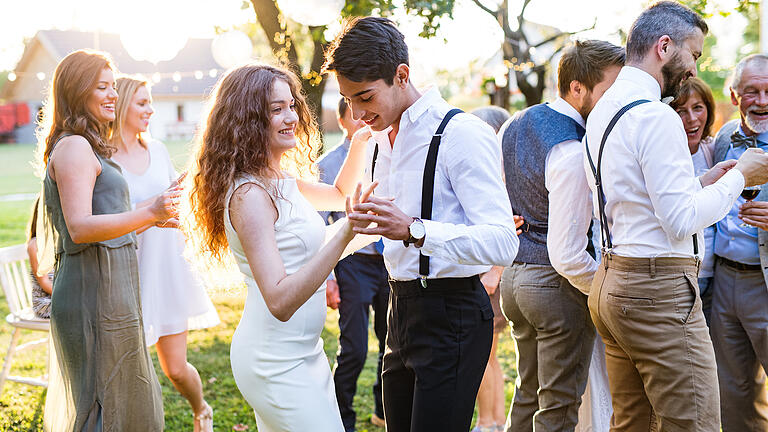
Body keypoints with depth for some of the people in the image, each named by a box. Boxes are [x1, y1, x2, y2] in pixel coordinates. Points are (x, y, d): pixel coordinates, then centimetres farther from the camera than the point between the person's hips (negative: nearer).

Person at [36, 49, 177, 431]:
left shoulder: (85, 147, 19)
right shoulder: (75, 147, -14)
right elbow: (80, 227, -25)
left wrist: (152, 219, 29)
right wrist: (150, 213, -35)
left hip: (104, 288, 11)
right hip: (95, 294, -11)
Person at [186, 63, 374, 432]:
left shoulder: (280, 181, 8)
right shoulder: (249, 194, -20)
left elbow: (340, 193, 27)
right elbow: (280, 301, -28)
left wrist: (360, 139, 12)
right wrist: (344, 233, -34)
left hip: (302, 352, 9)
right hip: (277, 364, -9)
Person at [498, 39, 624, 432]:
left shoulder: (515, 124, 5)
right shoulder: (572, 153, -23)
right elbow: (567, 256, -23)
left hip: (514, 275, 9)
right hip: (556, 284, -9)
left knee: (529, 393, 19)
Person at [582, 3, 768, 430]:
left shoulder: (602, 112, 15)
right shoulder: (654, 116, -15)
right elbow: (681, 219, -17)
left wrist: (701, 182, 16)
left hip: (611, 282, 10)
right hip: (658, 288, -10)